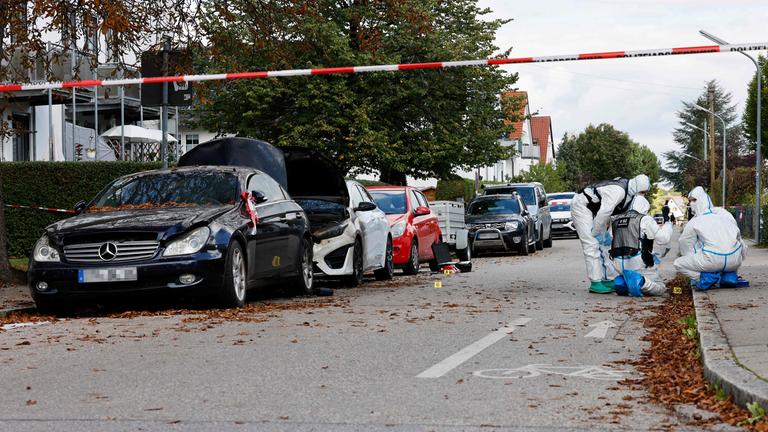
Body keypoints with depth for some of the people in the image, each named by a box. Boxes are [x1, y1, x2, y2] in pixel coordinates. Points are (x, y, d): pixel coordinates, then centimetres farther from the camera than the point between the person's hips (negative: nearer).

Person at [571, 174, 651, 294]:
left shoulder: (630, 195, 1)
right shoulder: (619, 190, -31)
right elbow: (604, 213, -33)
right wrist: (595, 233, -23)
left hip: (593, 209, 10)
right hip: (581, 205, -10)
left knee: (603, 244, 9)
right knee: (592, 244, -15)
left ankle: (609, 280, 15)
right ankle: (595, 283, -15)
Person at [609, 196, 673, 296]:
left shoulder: (616, 220, 14)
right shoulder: (645, 219, -2)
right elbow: (663, 239, 0)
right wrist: (668, 223, 15)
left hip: (619, 265, 5)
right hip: (637, 263, -5)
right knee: (660, 288, 7)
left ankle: (622, 281, -2)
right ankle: (641, 281, -23)